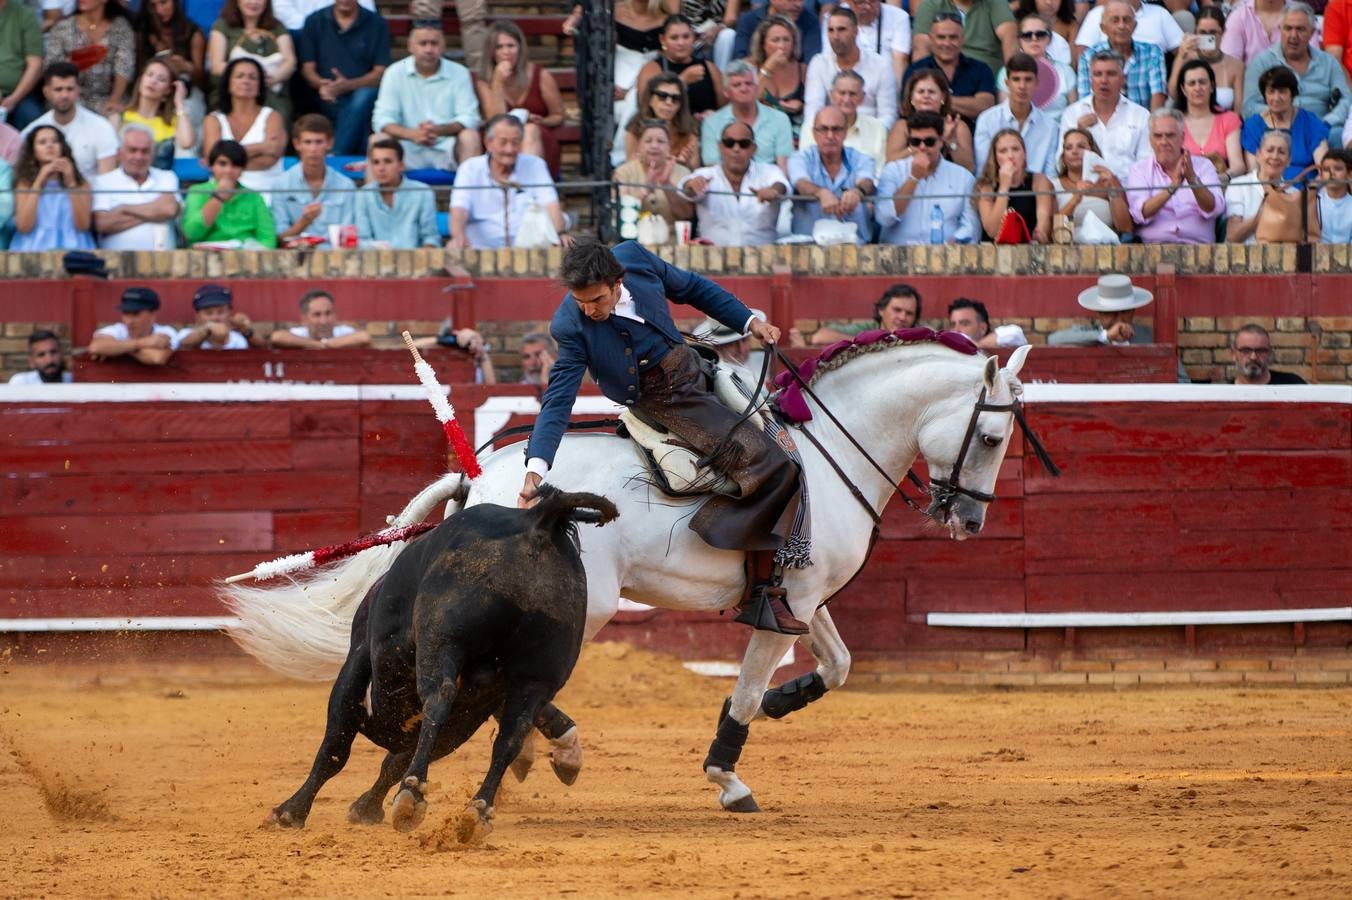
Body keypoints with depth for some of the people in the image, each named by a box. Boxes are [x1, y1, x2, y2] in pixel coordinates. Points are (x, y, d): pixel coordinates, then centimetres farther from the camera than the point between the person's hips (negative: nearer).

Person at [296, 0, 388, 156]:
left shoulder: (376, 24, 7)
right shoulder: (315, 22, 11)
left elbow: (380, 73, -1)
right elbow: (307, 69, 6)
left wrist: (347, 85, -19)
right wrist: (322, 84, -18)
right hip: (328, 99, 1)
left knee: (363, 97, -35)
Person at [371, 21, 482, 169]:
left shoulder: (459, 73, 4)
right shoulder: (395, 73, 3)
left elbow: (469, 119, -5)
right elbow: (382, 120, -4)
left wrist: (440, 130, -26)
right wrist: (411, 134, -25)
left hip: (446, 151, 0)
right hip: (410, 151, 0)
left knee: (470, 137, -28)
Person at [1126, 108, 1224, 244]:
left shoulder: (1203, 166, 14)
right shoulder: (1139, 169, 12)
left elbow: (1213, 210, -2)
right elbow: (1141, 214, -5)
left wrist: (1192, 179, -18)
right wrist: (1173, 186, -18)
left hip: (1197, 245, 1)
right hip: (1153, 246, -1)